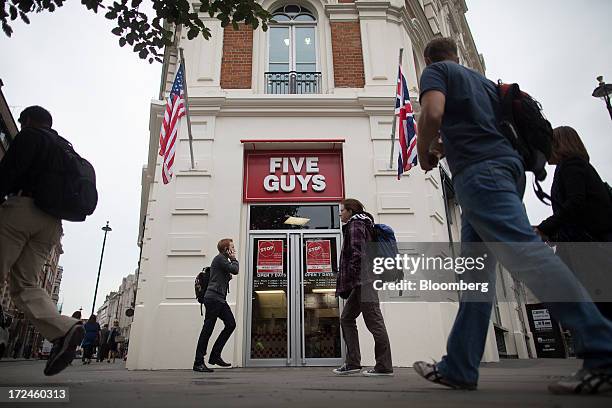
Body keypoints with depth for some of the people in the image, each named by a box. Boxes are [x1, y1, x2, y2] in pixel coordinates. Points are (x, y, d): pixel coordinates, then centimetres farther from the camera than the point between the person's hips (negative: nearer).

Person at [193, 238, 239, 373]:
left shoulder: (223, 260, 22)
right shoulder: (220, 258, -9)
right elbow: (235, 270, -16)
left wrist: (228, 276, 6)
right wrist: (233, 259, -1)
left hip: (219, 299, 10)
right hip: (214, 298, -10)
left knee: (231, 324, 4)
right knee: (207, 330, -5)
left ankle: (215, 355, 10)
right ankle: (198, 363, 2)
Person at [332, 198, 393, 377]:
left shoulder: (355, 224, -4)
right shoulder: (361, 224, 25)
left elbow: (357, 254, -16)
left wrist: (348, 281, -16)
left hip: (363, 280, -10)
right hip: (362, 282, 10)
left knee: (374, 321, -7)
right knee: (346, 318, 10)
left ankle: (384, 366, -1)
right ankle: (352, 363, 10)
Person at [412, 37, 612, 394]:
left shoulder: (435, 70, 10)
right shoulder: (485, 81, 31)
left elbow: (433, 113, -12)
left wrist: (424, 153, 5)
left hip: (478, 170, -8)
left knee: (524, 251, -20)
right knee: (476, 270, 2)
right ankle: (459, 368, 3)